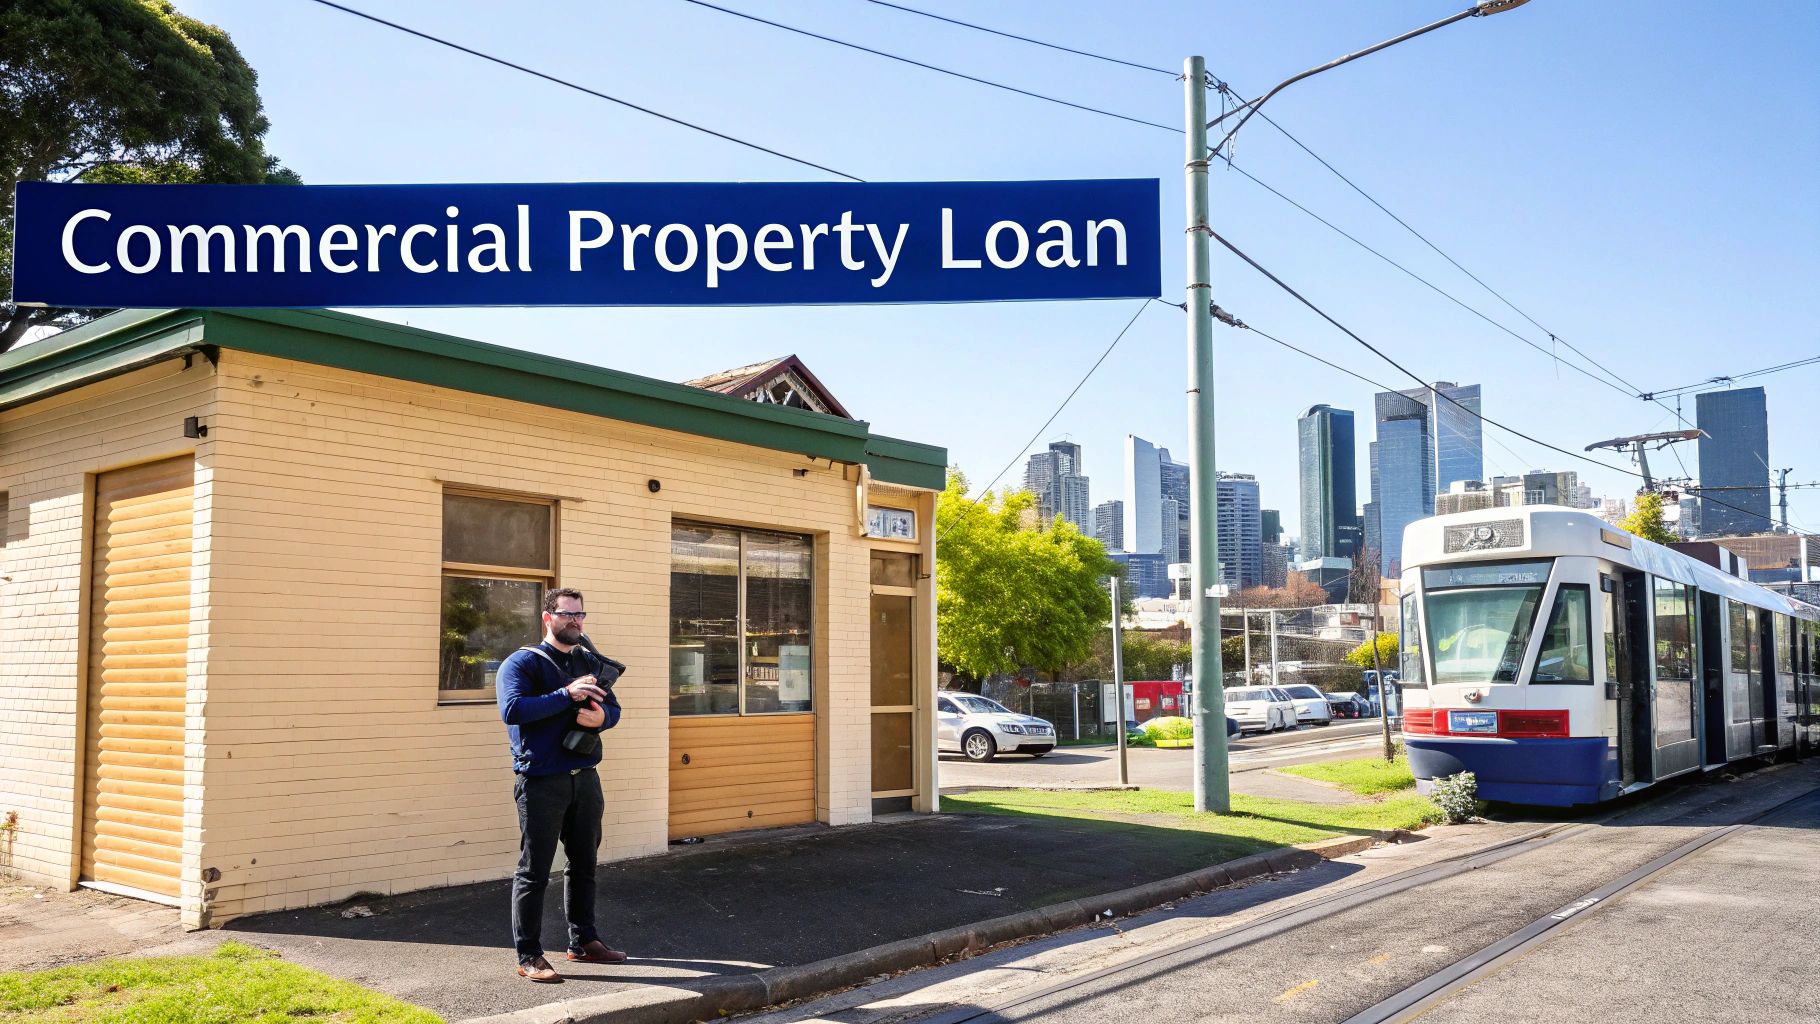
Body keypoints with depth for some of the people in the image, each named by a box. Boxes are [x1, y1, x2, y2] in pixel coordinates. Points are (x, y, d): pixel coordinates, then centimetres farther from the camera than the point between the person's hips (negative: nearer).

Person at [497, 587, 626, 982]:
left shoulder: (592, 662, 13)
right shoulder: (523, 663, -7)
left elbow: (614, 708, 11)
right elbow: (512, 710, -21)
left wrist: (601, 716, -13)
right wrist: (566, 695, -26)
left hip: (585, 778, 7)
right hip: (541, 782, -7)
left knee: (583, 865, 16)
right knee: (534, 871, -1)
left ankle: (583, 942, 28)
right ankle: (529, 956, 6)